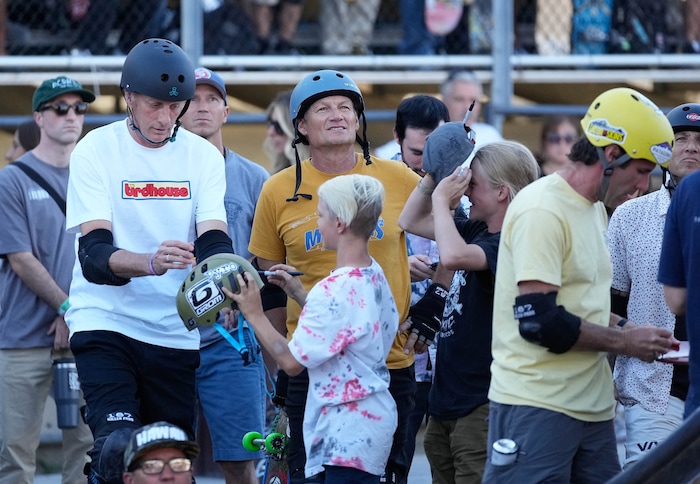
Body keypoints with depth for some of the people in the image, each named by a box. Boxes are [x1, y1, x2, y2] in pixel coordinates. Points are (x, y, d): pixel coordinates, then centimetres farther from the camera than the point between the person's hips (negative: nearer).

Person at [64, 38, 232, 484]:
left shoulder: (204, 156, 5)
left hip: (176, 334, 4)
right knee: (118, 447, -23)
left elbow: (213, 239, -6)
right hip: (105, 324, -4)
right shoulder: (96, 150, -6)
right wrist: (151, 262, -37)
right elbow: (94, 255, -16)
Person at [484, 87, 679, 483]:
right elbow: (539, 321, -21)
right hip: (538, 408, -9)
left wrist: (624, 328, 7)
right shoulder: (542, 210, -14)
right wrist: (623, 341, -11)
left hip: (594, 406, 9)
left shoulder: (595, 210, 18)